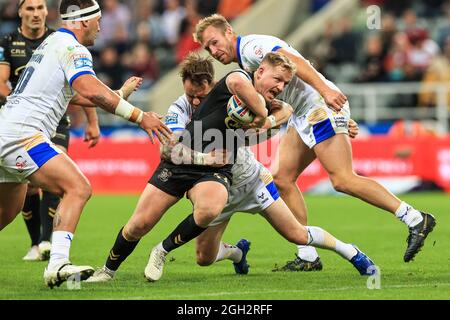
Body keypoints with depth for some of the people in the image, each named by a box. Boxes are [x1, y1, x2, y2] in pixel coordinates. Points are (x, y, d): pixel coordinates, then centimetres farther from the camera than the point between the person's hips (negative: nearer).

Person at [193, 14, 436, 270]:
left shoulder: (251, 46, -8)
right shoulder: (245, 62, 23)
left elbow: (293, 60, -23)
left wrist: (325, 90, -31)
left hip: (322, 105, -11)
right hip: (303, 116, 11)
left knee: (342, 179, -18)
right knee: (282, 178, 5)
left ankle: (416, 220, -14)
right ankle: (308, 256, 5)